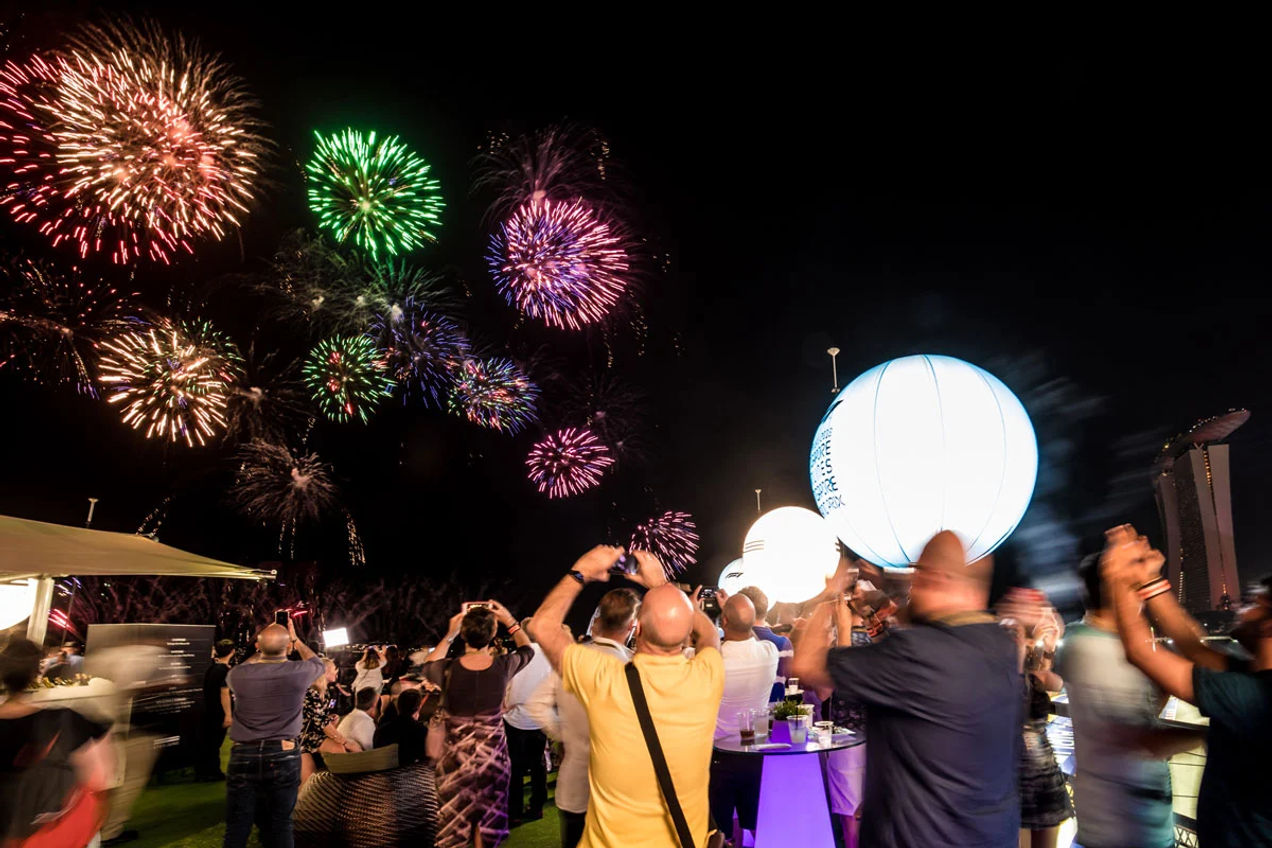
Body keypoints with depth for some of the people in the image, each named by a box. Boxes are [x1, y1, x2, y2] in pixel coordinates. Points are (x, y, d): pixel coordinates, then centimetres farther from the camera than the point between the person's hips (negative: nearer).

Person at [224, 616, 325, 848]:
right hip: (283, 756, -1)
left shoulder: (237, 674, -6)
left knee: (237, 827, 10)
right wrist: (296, 640, 23)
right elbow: (319, 665, 16)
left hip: (243, 756, 1)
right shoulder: (298, 671, -9)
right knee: (281, 824, 9)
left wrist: (260, 651, 26)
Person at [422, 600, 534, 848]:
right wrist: (510, 621, 8)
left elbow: (428, 667, 9)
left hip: (456, 756, 0)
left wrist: (449, 636, 7)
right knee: (486, 821, 19)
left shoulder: (449, 669, -17)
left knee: (453, 823, 17)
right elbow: (527, 649, 9)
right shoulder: (503, 666, -15)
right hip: (491, 753, 1)